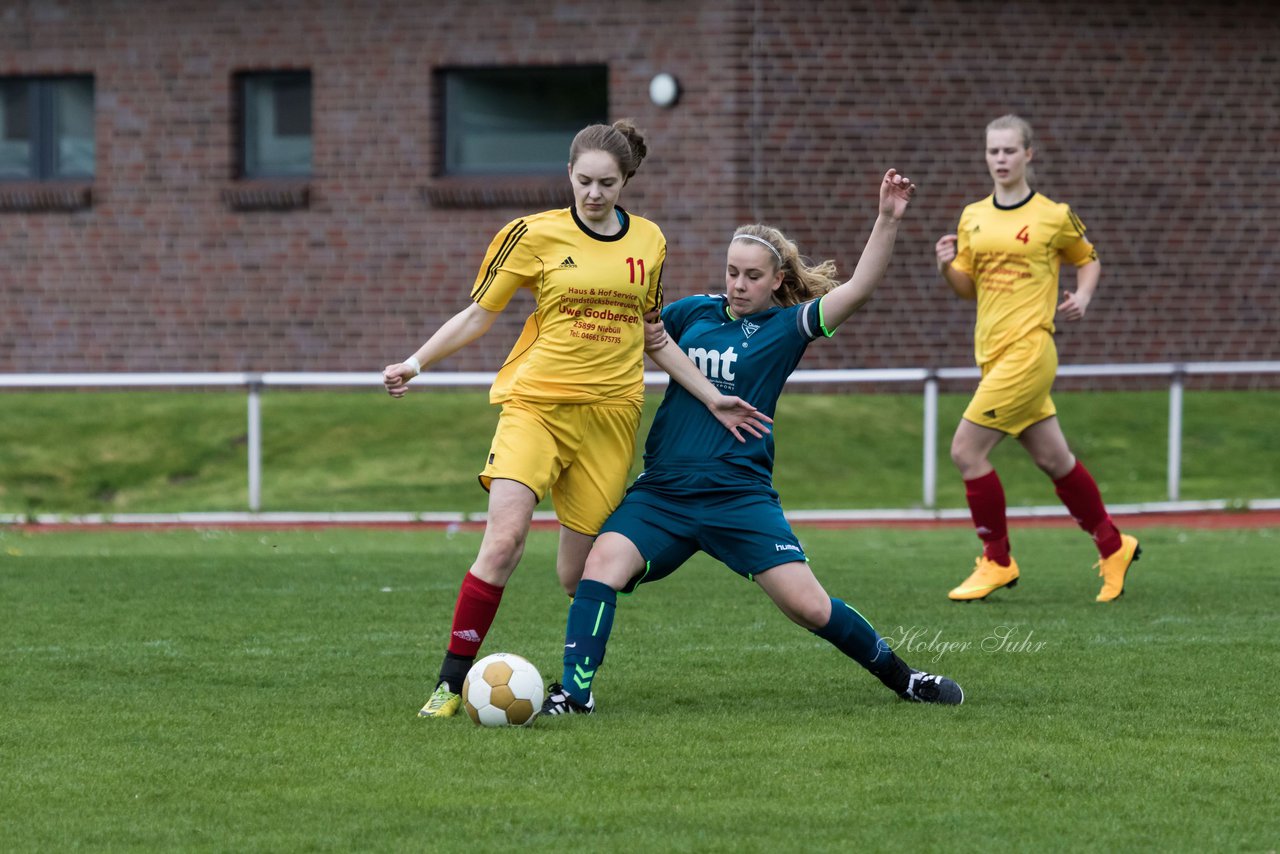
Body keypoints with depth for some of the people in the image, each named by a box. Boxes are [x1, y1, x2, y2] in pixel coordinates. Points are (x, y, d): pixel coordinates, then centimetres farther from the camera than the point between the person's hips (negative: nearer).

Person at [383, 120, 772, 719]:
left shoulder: (648, 242, 11)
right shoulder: (536, 235, 0)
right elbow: (478, 314, 6)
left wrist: (711, 398, 18)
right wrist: (415, 363, -5)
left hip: (611, 414, 3)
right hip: (536, 404, -3)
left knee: (580, 573, 1)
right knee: (504, 538, -21)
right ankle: (450, 684, -16)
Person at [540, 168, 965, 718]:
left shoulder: (786, 327, 0)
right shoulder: (694, 313, 10)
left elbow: (858, 288, -12)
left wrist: (888, 220, -21)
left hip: (739, 496, -3)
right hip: (663, 490, 3)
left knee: (809, 606, -7)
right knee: (602, 563, -22)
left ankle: (901, 677, 14)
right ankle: (574, 691, -20)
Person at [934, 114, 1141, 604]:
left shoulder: (1054, 216, -2)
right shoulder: (972, 218, 11)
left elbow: (1088, 260, 13)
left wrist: (1082, 297, -5)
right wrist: (947, 268, -5)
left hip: (1028, 349, -6)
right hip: (993, 352, 6)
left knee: (966, 450, -12)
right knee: (1052, 459, 12)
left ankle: (997, 561, 1)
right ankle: (1113, 548, 27)